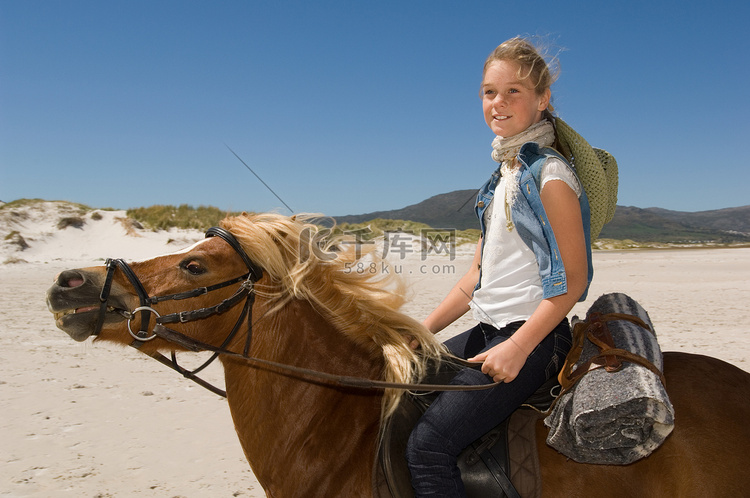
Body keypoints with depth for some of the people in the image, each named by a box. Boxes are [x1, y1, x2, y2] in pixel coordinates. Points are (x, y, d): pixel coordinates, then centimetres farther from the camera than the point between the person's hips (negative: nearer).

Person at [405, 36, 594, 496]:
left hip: (533, 335, -9)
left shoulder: (550, 174, -11)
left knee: (428, 445, -20)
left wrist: (518, 347, -22)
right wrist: (423, 330, 10)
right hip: (490, 328, 9)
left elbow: (573, 278, -15)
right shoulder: (504, 175, 14)